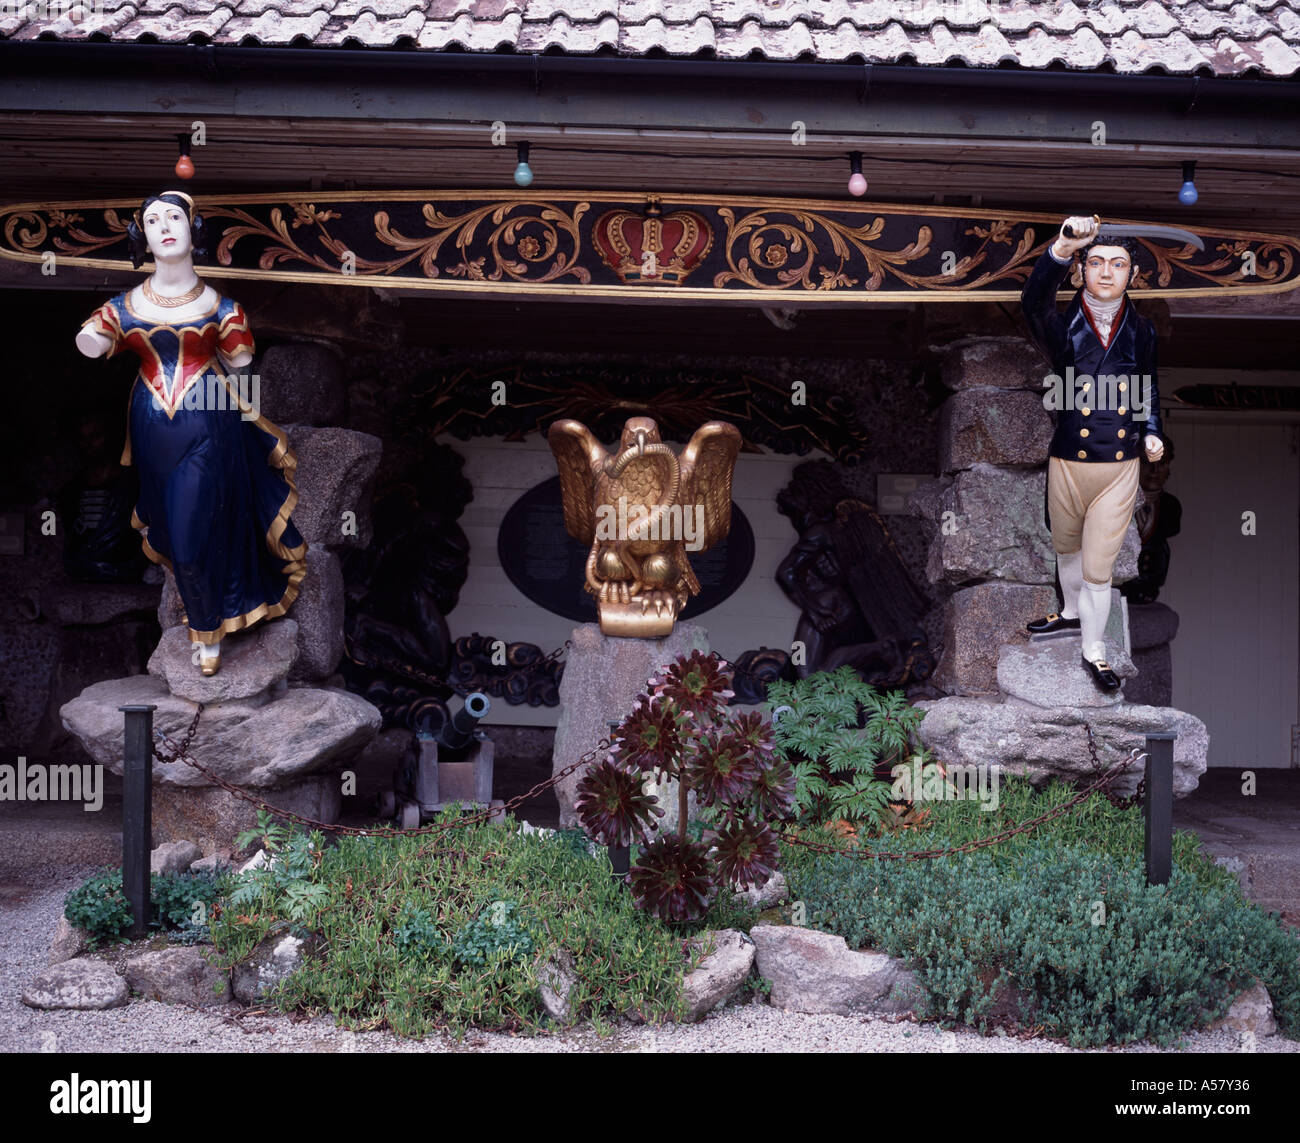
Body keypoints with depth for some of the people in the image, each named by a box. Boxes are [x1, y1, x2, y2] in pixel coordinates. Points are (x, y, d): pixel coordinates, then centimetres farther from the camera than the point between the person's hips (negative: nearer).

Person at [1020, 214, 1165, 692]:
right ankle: (1072, 612, 50)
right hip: (1067, 464, 0)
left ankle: (1093, 651, 20)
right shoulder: (1064, 328, -11)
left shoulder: (1141, 331, -1)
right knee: (1067, 548, 23)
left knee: (1098, 566, 2)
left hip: (1120, 467, 0)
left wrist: (1150, 433, 2)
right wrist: (1062, 249, -54)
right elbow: (1034, 302, -36)